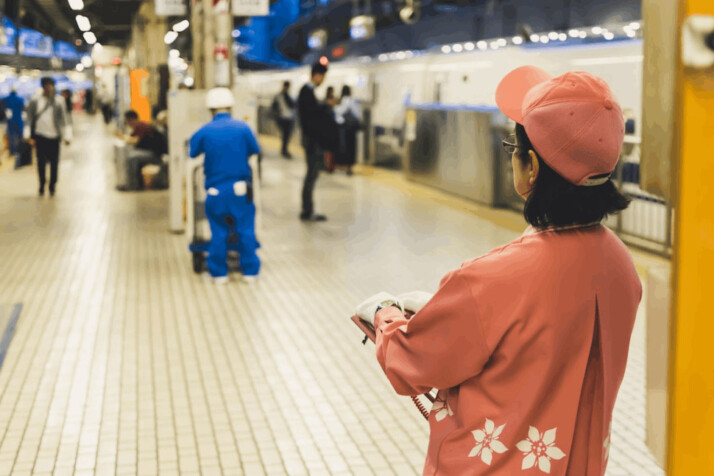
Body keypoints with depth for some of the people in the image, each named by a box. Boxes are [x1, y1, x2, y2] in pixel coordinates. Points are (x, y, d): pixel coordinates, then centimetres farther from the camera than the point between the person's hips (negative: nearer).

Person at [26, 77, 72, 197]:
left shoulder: (58, 102, -1)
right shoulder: (35, 101, 1)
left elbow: (64, 120, 1)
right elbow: (30, 119, 8)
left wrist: (67, 136, -5)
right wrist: (31, 136, 7)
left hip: (54, 137, 0)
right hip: (40, 136, 1)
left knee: (54, 163, 2)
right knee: (41, 162, 3)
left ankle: (52, 186, 15)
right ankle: (42, 185, 16)